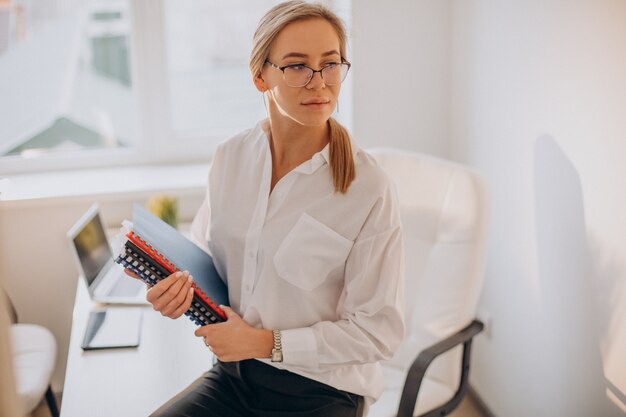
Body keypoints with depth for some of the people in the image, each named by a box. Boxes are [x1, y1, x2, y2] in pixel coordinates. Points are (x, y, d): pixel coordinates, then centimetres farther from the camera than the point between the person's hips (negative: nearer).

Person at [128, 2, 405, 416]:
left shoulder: (370, 189, -17)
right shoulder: (230, 157, -1)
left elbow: (379, 331, -13)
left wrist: (268, 343, -17)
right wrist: (180, 286, -9)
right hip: (234, 374, 4)